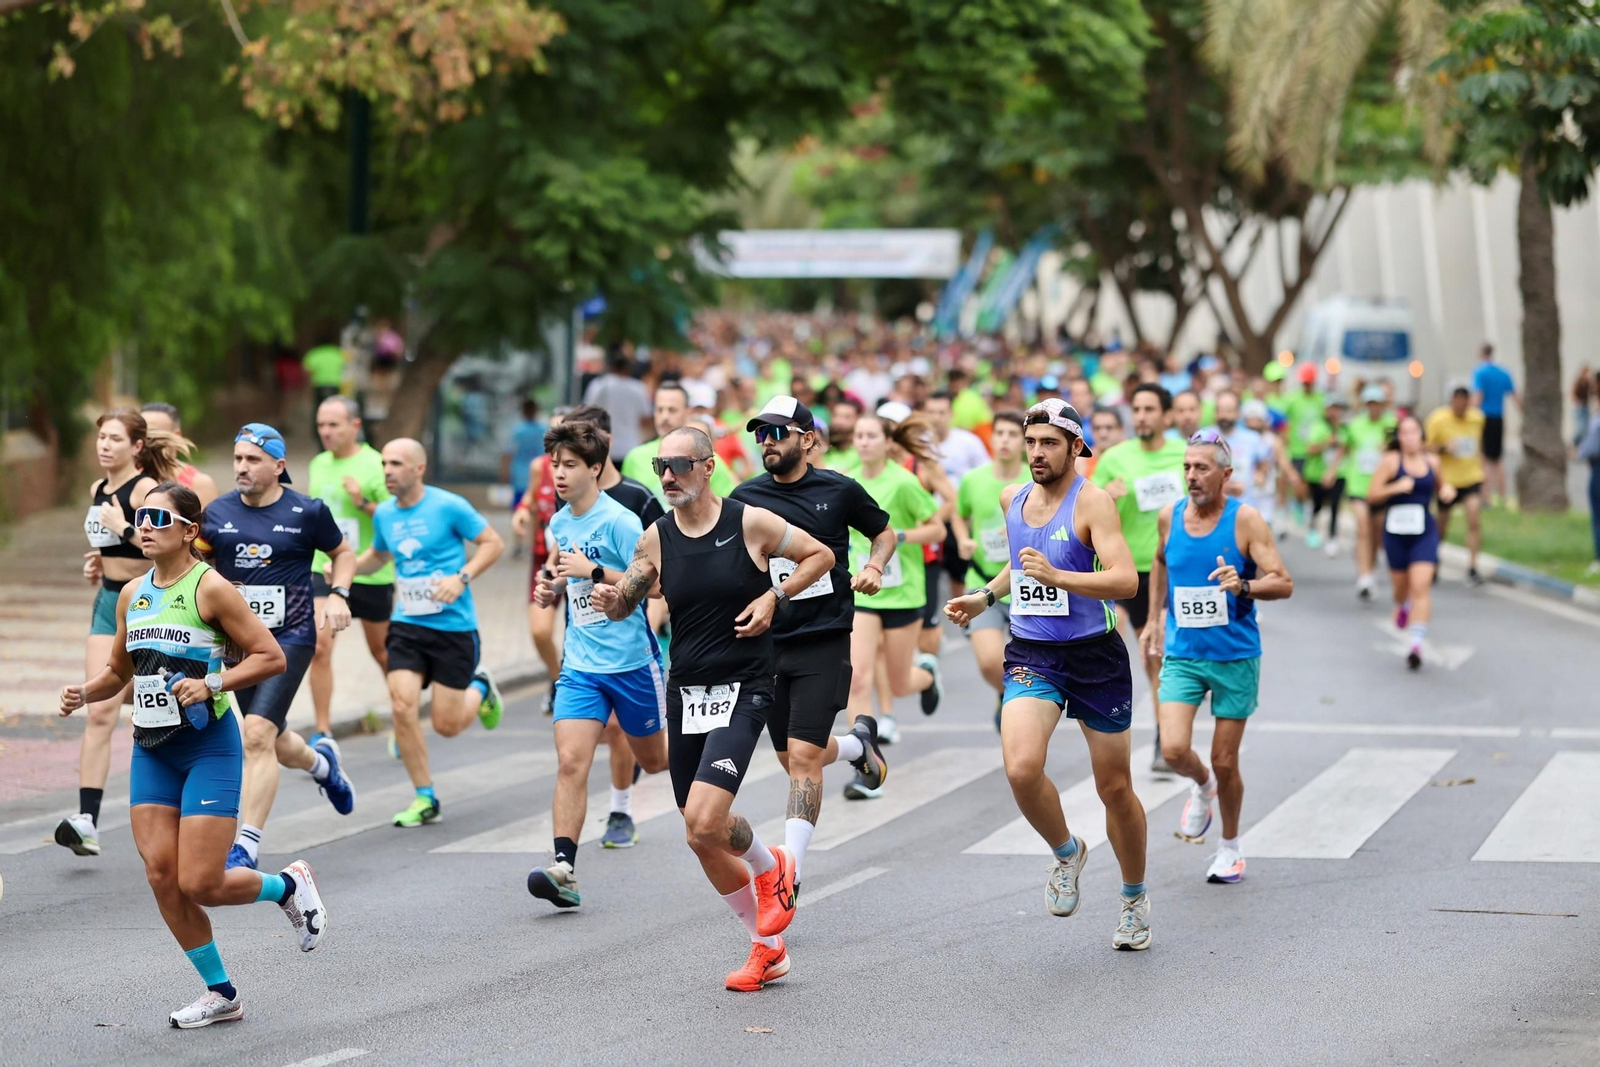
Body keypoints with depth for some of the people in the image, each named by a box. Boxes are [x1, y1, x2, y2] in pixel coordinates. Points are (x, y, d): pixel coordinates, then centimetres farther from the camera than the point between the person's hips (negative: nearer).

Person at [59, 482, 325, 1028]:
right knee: (162, 876, -1)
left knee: (201, 884, -10)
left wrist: (211, 684, -22)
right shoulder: (132, 594, 9)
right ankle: (220, 994, 13)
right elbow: (118, 669, 21)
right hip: (152, 750, 6)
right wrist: (84, 692, 1)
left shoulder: (210, 588, -11)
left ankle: (289, 885, 21)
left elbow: (271, 657, -11)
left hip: (209, 747, -6)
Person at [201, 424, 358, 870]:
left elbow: (342, 552, 12)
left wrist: (338, 595, -4)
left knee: (258, 735, -19)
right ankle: (322, 763, 52)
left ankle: (246, 846, -16)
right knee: (274, 742, 16)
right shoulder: (217, 512, 3)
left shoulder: (306, 512, -4)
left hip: (289, 637, -4)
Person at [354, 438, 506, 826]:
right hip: (407, 626, 4)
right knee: (403, 707, -13)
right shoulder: (384, 514, 4)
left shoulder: (448, 506, -12)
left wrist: (461, 578, -20)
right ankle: (425, 799, 0)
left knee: (446, 725, -1)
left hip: (453, 626, -4)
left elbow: (493, 543, -5)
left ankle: (480, 689, 34)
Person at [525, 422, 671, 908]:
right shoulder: (560, 523, 8)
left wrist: (593, 570, -24)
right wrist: (549, 588, 5)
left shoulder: (619, 521, -14)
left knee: (654, 760, 14)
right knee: (570, 762, -13)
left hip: (632, 662, -4)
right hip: (580, 664, 4)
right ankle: (564, 868, -20)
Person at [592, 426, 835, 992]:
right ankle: (768, 948, 25)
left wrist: (774, 597, -8)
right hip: (685, 694, 5)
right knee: (702, 841, 7)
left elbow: (820, 555, 5)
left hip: (743, 690, -5)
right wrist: (610, 599, -11)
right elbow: (624, 605, 13)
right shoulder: (656, 539, 4)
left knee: (703, 821, -22)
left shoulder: (751, 523, -7)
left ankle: (771, 867, 11)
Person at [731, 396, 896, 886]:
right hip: (766, 642, 4)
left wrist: (874, 567, -4)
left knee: (802, 757, -14)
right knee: (793, 759, 12)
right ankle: (858, 744, 45)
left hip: (824, 642, -4)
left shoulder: (839, 491, -1)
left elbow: (884, 532, 16)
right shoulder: (745, 497, 4)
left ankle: (791, 871, -12)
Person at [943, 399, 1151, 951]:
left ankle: (1134, 899, 29)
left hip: (1094, 657, -3)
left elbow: (1126, 580, -24)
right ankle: (1066, 852, 8)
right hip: (1030, 656, 4)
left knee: (1115, 788, 7)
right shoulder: (1013, 499, 7)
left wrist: (1057, 576, -35)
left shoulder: (1092, 501, -12)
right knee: (1021, 768, -22)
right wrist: (985, 596, 17)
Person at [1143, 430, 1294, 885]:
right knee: (1173, 750, -15)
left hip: (1235, 656, -2)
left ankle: (1230, 847, 26)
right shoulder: (1170, 516, 0)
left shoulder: (1246, 520, -11)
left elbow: (1283, 584, -13)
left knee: (1225, 762, 3)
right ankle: (1201, 787, 21)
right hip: (1181, 654, 3)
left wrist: (1242, 585, -31)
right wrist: (1155, 617, 23)